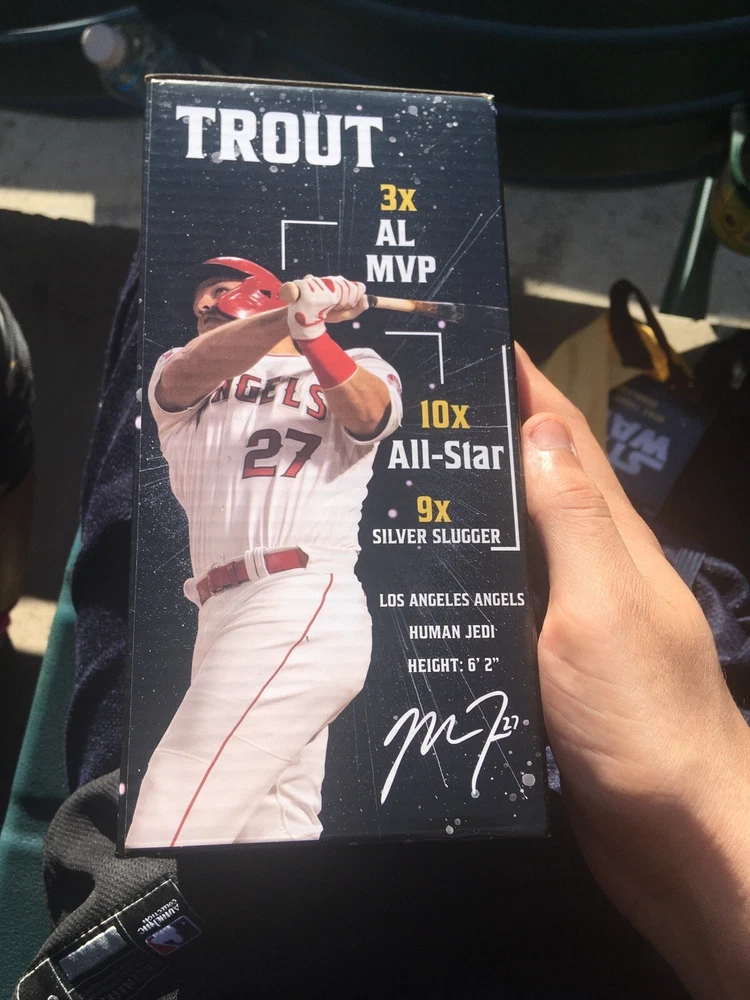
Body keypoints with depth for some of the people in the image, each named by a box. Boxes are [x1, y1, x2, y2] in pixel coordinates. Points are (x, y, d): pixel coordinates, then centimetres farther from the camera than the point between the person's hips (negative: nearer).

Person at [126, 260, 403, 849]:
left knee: (167, 832, -12)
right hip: (223, 620, 6)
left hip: (300, 609, -6)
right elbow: (191, 371, -4)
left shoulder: (355, 367, 13)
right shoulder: (176, 375, 21)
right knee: (276, 835, 11)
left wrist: (311, 333, -27)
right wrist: (291, 316, -19)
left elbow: (367, 414, -11)